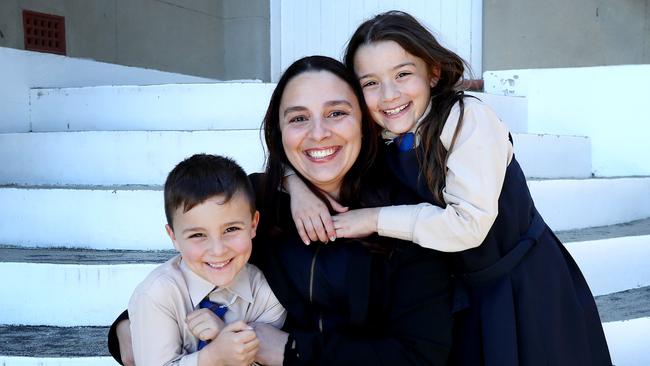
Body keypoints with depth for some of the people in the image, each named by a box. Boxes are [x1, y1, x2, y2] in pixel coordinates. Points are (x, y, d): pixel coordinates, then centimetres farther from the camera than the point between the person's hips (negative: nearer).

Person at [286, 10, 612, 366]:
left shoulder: (467, 118, -24)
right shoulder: (378, 139, -6)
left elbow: (471, 223, -30)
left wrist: (377, 218, -25)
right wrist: (297, 186, -19)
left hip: (525, 288, -5)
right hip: (460, 295, 5)